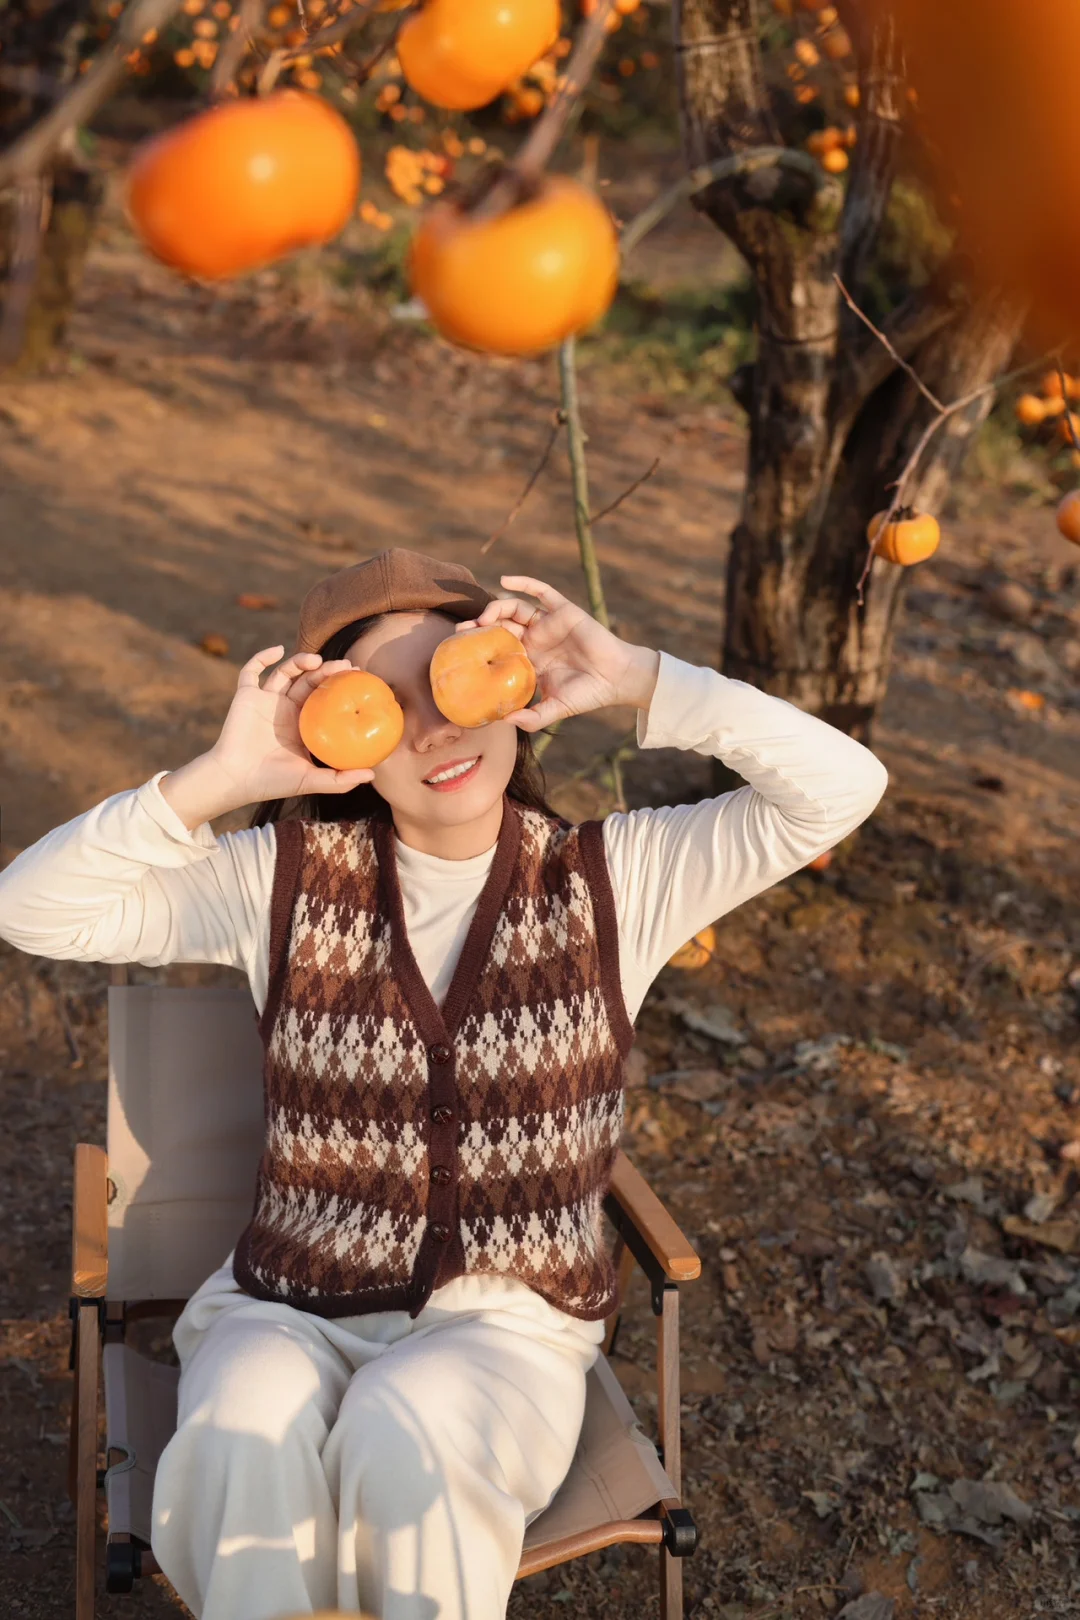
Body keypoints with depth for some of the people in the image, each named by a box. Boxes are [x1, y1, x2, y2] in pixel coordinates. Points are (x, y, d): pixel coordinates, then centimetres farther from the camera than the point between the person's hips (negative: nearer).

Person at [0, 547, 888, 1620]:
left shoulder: (611, 877, -3)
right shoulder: (290, 875, -2)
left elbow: (840, 786, -13)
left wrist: (634, 681, -21)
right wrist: (219, 779, -21)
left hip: (506, 1321, 0)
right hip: (288, 1308, 1)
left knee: (407, 1432, -33)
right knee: (247, 1433, -32)